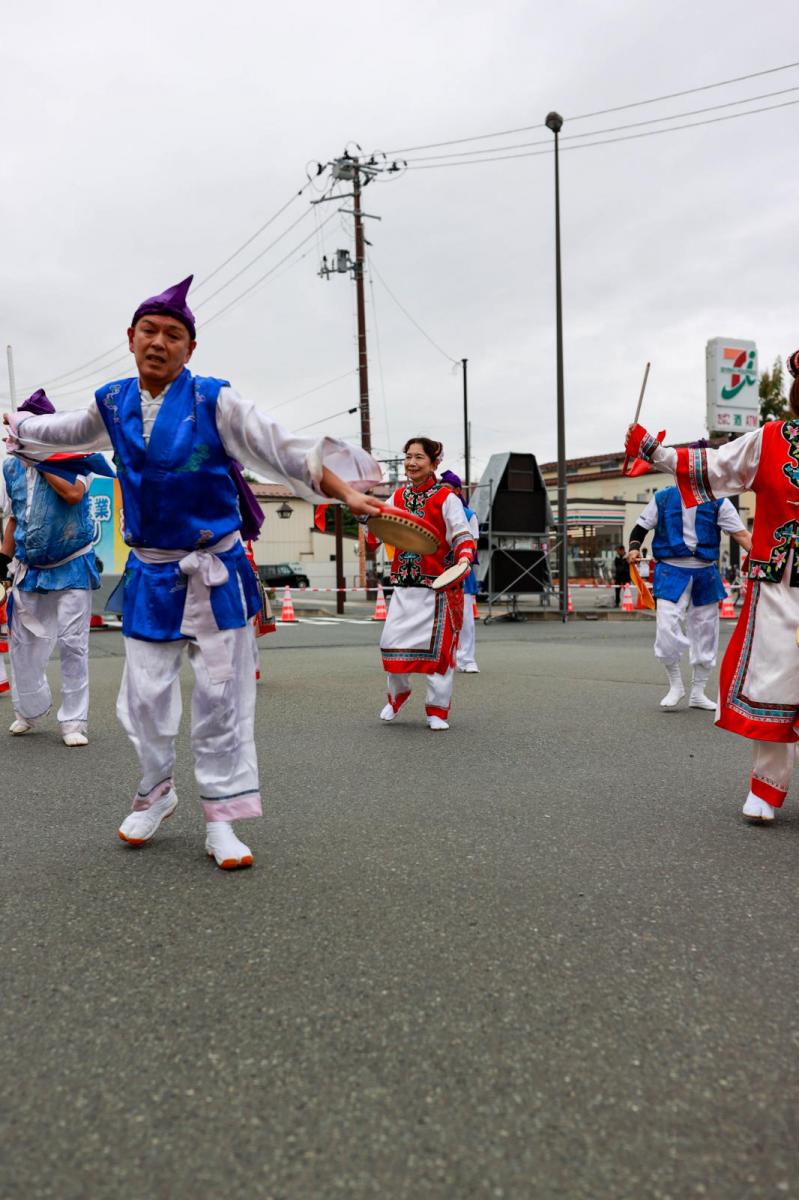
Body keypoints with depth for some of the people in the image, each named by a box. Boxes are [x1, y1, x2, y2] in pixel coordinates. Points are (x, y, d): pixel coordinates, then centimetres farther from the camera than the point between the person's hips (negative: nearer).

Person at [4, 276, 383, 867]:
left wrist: (347, 492, -21)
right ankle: (157, 790, 36)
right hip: (149, 575, 4)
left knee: (221, 697, 1)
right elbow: (61, 432, 25)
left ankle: (220, 818, 14)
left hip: (215, 572, -3)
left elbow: (285, 450, -13)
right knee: (146, 696, 9)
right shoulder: (112, 404, 4)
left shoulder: (214, 401, -8)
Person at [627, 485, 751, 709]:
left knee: (705, 634, 9)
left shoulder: (717, 503, 1)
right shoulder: (662, 498, 2)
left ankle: (698, 693, 26)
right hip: (671, 571, -2)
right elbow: (641, 527, 10)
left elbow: (741, 533, -5)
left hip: (705, 573, 2)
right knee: (667, 629, -15)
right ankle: (675, 686, 9)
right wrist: (634, 547, -11)